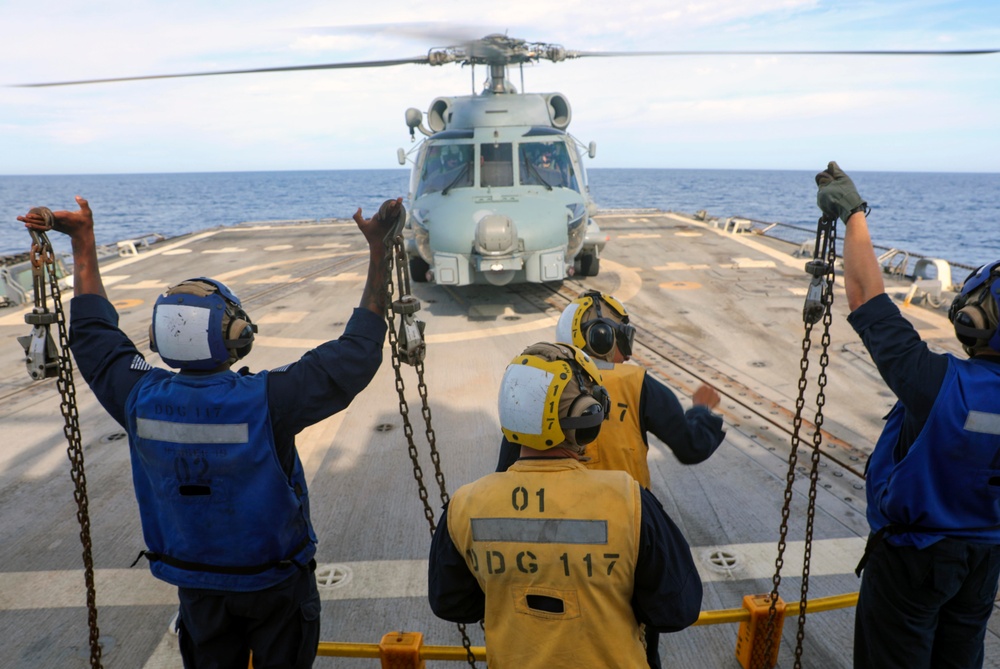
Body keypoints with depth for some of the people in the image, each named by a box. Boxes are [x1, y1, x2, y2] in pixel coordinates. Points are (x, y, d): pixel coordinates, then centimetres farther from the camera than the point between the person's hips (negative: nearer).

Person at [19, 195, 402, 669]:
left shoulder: (139, 399, -19)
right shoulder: (268, 400, -32)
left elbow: (92, 331, 0)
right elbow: (360, 350, -24)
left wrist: (83, 239, 6)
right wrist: (378, 248, -24)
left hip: (195, 582, 3)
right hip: (275, 581, -3)